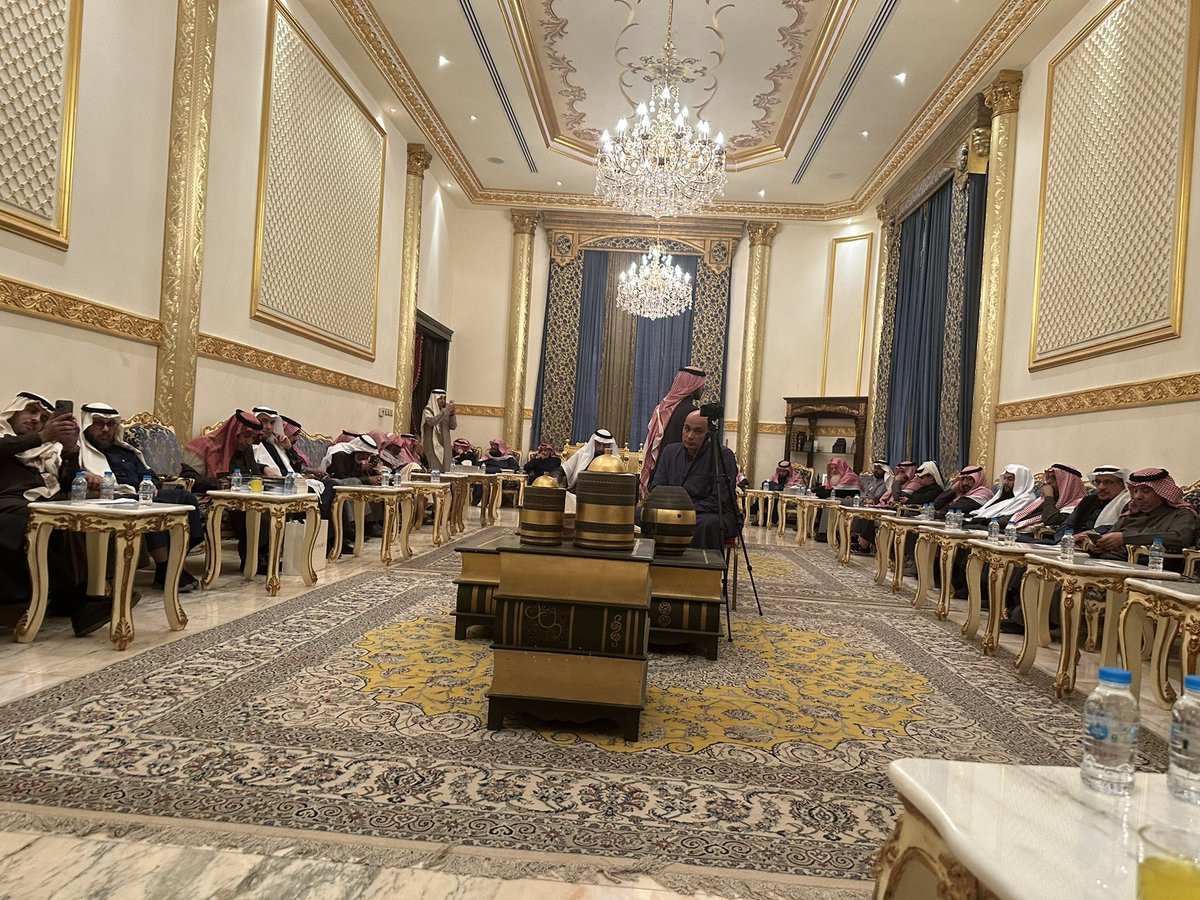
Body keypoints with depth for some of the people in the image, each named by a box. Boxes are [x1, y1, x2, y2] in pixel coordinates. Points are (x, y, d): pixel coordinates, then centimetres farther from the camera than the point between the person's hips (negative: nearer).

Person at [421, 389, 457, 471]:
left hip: (445, 445, 5)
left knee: (445, 470, 1)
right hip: (433, 445, -5)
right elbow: (431, 421, -21)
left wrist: (452, 414, -11)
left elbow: (453, 426, 5)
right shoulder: (428, 410, 0)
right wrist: (445, 411, -22)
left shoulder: (445, 411, 14)